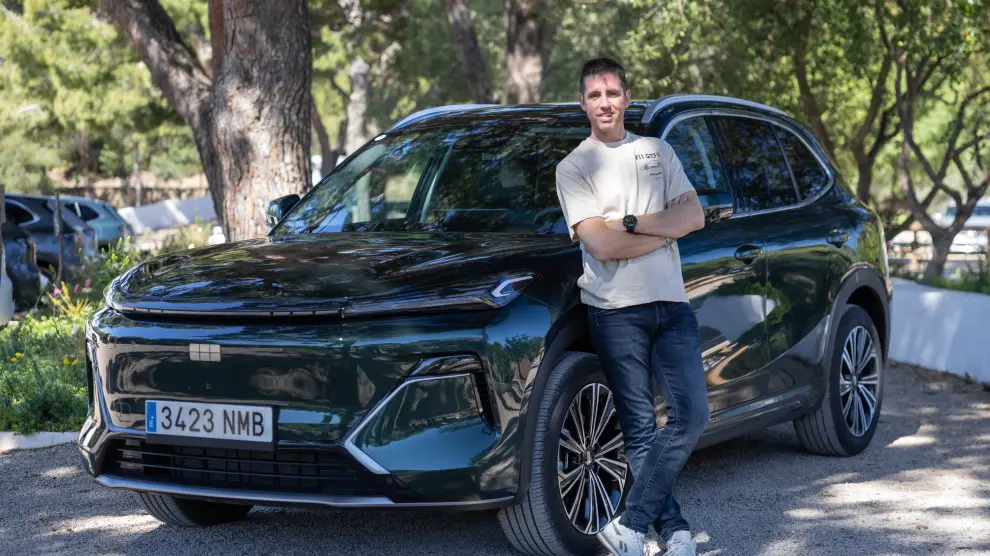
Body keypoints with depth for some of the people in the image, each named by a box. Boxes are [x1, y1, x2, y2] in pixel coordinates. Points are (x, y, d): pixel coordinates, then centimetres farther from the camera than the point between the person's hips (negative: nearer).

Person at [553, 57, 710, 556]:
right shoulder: (573, 168, 2)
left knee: (691, 413, -8)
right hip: (616, 310, -3)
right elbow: (600, 244, -11)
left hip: (671, 303, 4)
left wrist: (632, 223, -9)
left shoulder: (658, 152, 16)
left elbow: (694, 216, 2)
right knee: (639, 429, -1)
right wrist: (665, 230, -5)